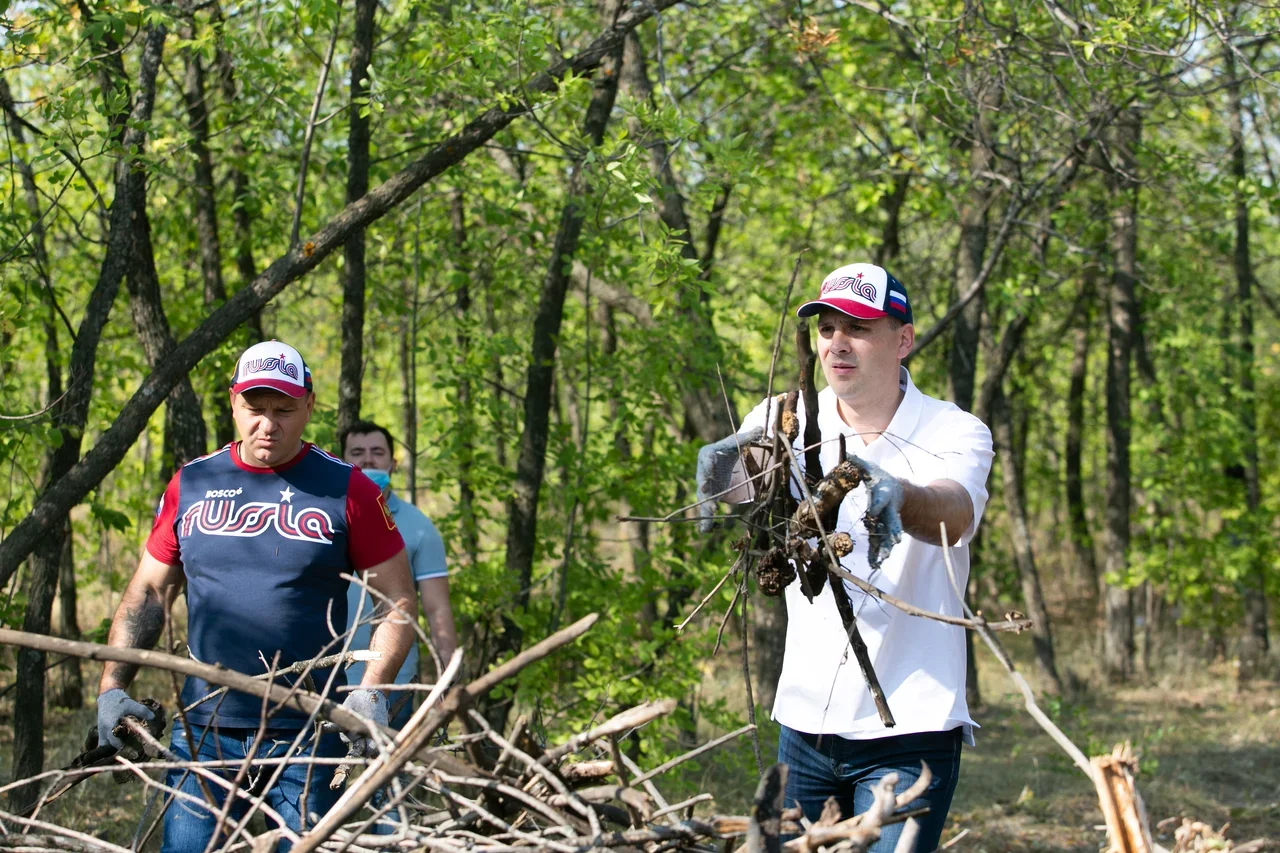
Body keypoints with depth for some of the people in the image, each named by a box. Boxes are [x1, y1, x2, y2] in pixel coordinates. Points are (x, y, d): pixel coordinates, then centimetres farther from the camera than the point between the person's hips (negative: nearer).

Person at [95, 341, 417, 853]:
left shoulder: (344, 490, 0)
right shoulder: (191, 485, 8)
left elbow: (398, 600, 1)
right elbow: (148, 593, 14)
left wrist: (371, 690, -14)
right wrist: (112, 686, 2)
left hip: (309, 736, -2)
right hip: (203, 731, 2)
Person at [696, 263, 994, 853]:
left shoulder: (956, 434, -5)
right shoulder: (791, 422, 2)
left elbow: (953, 515, -26)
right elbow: (757, 483, -20)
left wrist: (898, 496, -50)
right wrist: (729, 467, -45)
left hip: (909, 731, -3)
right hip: (805, 721, 4)